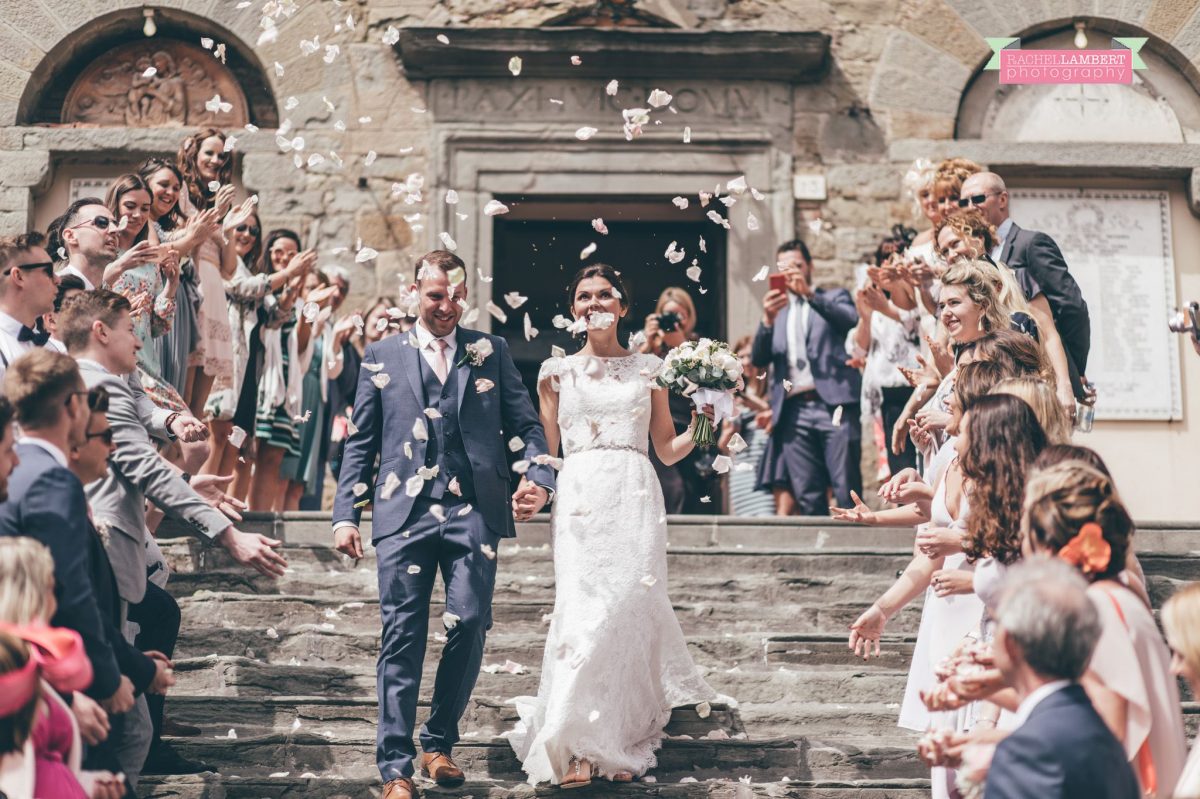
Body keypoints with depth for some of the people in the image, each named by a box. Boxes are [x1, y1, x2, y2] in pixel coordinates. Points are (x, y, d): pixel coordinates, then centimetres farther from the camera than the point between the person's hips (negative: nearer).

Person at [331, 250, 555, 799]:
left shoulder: (491, 352, 12)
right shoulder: (381, 357, 12)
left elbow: (524, 425, 8)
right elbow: (360, 443, 11)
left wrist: (539, 476, -11)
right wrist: (345, 515, 3)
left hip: (473, 512, 1)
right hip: (404, 512, 0)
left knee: (469, 626, -4)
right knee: (402, 639, -1)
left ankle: (440, 742, 18)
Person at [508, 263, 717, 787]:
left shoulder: (648, 368, 12)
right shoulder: (557, 371, 12)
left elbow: (667, 450, 13)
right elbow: (544, 452, 13)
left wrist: (700, 428, -4)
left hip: (635, 498, 0)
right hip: (579, 501, 0)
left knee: (629, 609, -5)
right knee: (581, 611, -10)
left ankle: (621, 745, 8)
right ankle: (576, 748, -6)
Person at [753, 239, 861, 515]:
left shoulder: (834, 298, 17)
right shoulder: (777, 311, 24)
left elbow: (850, 319, -7)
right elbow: (759, 359, 10)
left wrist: (810, 294, -18)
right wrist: (767, 320, -8)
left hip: (834, 403, -3)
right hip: (794, 411, 3)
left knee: (845, 490, -10)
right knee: (808, 497, -3)